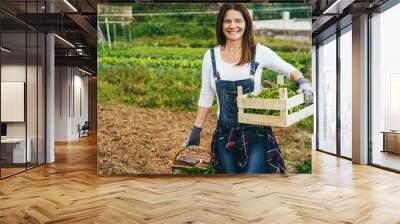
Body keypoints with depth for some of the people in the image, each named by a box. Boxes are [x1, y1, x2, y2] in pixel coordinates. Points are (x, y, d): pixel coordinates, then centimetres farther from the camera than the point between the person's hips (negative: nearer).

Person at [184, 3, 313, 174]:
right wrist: (195, 132, 6)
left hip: (256, 131, -2)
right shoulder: (210, 56, 0)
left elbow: (289, 70, 5)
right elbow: (205, 98, 6)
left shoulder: (259, 52, -5)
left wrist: (302, 82, -17)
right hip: (225, 133, 3)